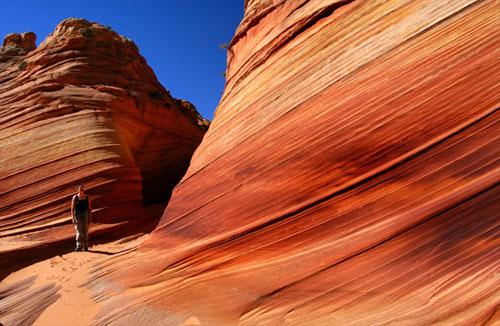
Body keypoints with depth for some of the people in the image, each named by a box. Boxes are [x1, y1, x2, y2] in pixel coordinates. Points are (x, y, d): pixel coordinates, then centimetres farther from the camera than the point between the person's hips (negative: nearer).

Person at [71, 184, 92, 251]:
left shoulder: (87, 197, 1)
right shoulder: (75, 197, -3)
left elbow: (90, 208, 3)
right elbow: (72, 208, -2)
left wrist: (90, 218, -1)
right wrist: (73, 218, -7)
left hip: (86, 214, 1)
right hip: (78, 214, -1)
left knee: (85, 231, 4)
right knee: (79, 231, -8)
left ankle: (85, 246, 11)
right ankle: (78, 246, -9)